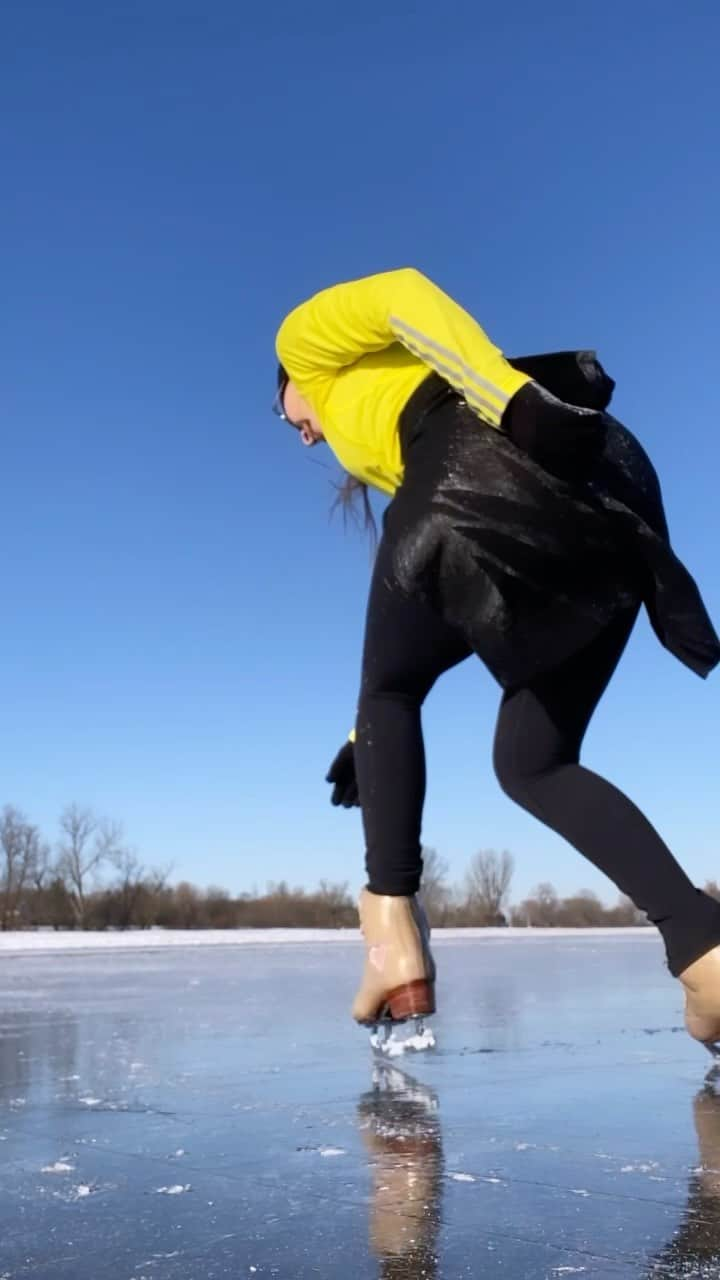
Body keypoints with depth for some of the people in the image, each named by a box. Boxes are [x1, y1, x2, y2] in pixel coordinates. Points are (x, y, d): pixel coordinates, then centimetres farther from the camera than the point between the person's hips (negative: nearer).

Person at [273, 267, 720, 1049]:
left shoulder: (313, 340, 26)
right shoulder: (381, 451, 42)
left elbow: (401, 293, 2)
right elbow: (425, 599, 38)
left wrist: (514, 397, -15)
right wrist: (370, 737, 41)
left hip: (484, 459, -7)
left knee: (387, 696, 13)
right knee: (531, 762, 11)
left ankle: (395, 931, 2)